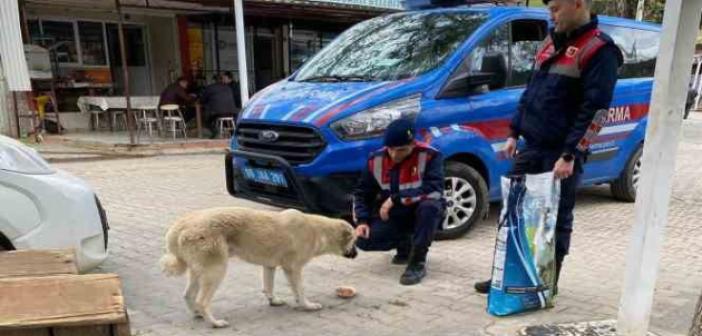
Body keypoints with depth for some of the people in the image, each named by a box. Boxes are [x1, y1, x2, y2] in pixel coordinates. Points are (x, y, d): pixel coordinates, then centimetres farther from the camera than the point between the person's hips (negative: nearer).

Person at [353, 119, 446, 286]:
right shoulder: (376, 159, -8)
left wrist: (396, 199, -32)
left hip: (422, 213, -3)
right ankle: (405, 243, 12)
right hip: (393, 215, 4)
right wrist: (362, 220, -14)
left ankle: (418, 262, -20)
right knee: (363, 240, -18)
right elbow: (362, 193, 2)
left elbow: (434, 190, -33)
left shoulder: (429, 156, -20)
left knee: (430, 206, -38)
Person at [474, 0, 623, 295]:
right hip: (531, 147, 8)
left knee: (556, 219, 5)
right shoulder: (551, 42, 15)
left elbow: (595, 109, -16)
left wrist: (570, 155, -20)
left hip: (561, 153, -7)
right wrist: (514, 133, 14)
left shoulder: (599, 50, -10)